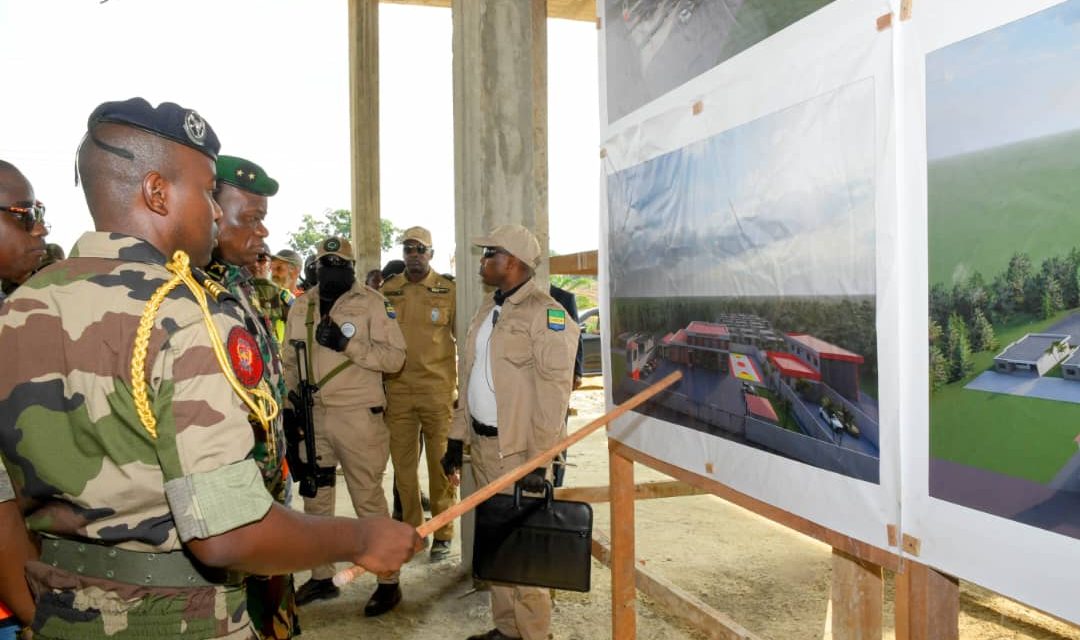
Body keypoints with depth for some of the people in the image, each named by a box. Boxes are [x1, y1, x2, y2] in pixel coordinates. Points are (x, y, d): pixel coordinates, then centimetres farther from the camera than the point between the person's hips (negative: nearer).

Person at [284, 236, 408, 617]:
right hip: (312, 416, 6)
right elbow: (291, 361, 17)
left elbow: (395, 356, -15)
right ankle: (321, 577, 33)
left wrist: (347, 343, -23)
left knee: (368, 499, 1)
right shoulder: (301, 307, 10)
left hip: (358, 416, -6)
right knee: (315, 499, 16)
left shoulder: (371, 303, -7)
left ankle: (388, 582, 16)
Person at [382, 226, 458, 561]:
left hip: (439, 390, -3)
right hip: (397, 391, 3)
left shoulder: (449, 290, 0)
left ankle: (442, 533, 17)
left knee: (441, 463, 3)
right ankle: (412, 529, 25)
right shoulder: (387, 291, 8)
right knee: (403, 463, 10)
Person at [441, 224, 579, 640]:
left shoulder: (545, 313, -13)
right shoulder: (486, 312, 13)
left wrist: (539, 459, -19)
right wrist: (457, 437, 14)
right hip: (482, 445, 8)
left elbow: (553, 391, -17)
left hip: (518, 450, -8)